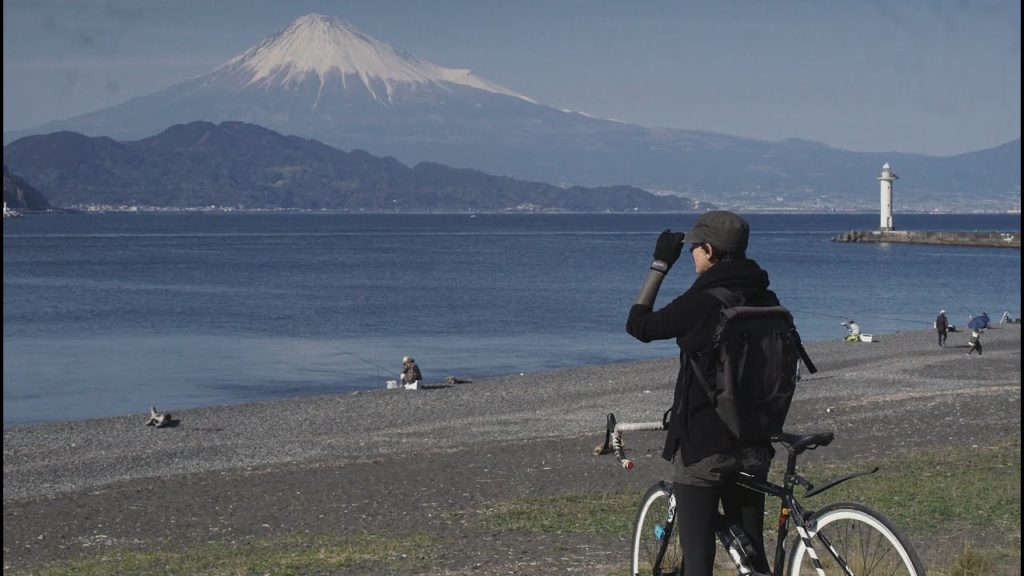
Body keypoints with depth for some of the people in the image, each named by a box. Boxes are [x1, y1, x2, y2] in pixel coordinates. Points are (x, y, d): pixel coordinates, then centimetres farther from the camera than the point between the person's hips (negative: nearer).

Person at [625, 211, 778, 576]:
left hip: (702, 445, -6)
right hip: (753, 446, 6)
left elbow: (639, 325, -2)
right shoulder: (767, 302, 3)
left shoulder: (700, 303, -16)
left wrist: (660, 265, 4)